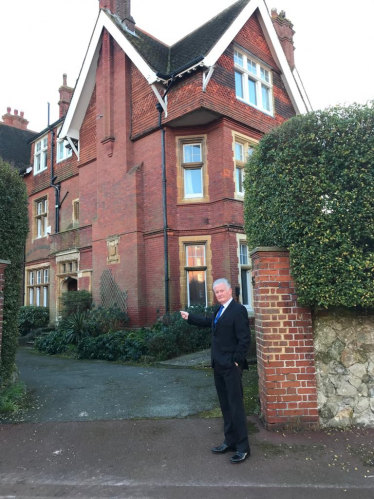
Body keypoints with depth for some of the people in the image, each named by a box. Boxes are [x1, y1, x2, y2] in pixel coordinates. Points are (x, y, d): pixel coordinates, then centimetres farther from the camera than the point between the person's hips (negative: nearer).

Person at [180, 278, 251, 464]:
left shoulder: (238, 310, -14)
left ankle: (243, 448, 8)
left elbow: (244, 338, -18)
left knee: (236, 405, -2)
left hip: (231, 366, -8)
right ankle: (230, 441, 27)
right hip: (219, 365, 9)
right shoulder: (219, 310, 11)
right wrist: (189, 317, 32)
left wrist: (237, 361, -17)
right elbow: (208, 322, 30)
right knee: (225, 405, 15)